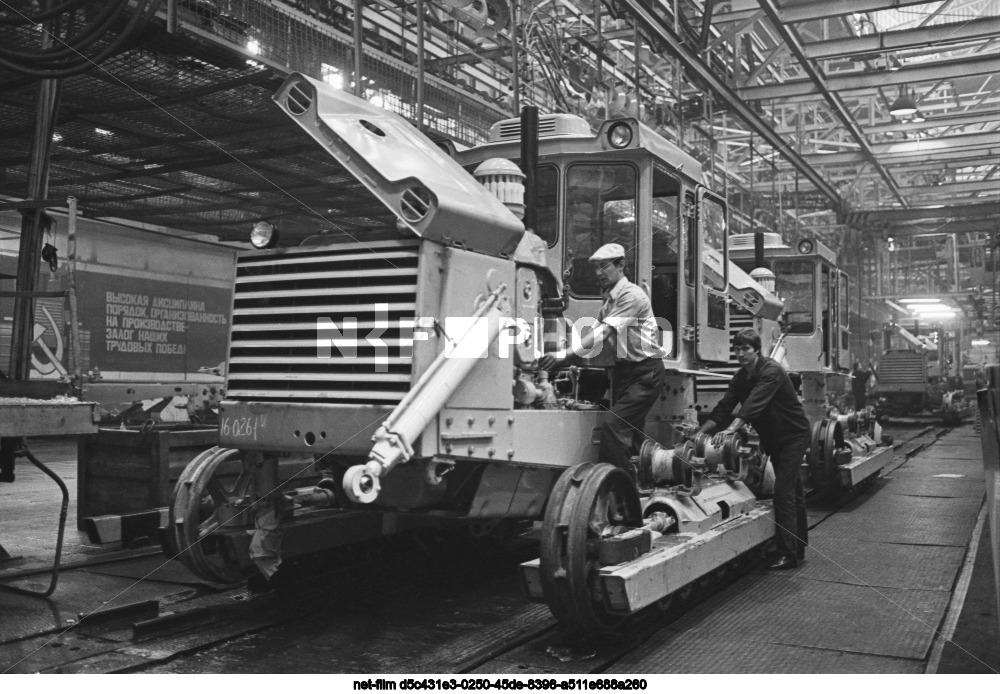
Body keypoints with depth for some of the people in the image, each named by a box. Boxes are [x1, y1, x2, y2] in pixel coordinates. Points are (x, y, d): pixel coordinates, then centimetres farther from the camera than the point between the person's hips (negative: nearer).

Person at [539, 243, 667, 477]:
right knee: (630, 432, 13)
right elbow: (601, 336, 8)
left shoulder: (632, 295, -15)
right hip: (624, 370, 9)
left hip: (645, 372, -9)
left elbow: (604, 333, -27)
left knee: (613, 427, -19)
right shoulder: (609, 299, 13)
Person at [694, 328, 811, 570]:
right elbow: (723, 407, -5)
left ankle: (788, 554, -10)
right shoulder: (741, 377, 1)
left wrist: (730, 429, -48)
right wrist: (700, 432, -17)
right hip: (773, 439, 8)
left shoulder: (771, 371, -24)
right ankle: (798, 548, 28)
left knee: (784, 492, -14)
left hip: (793, 436, -8)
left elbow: (754, 405, -38)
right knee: (792, 491, 17)